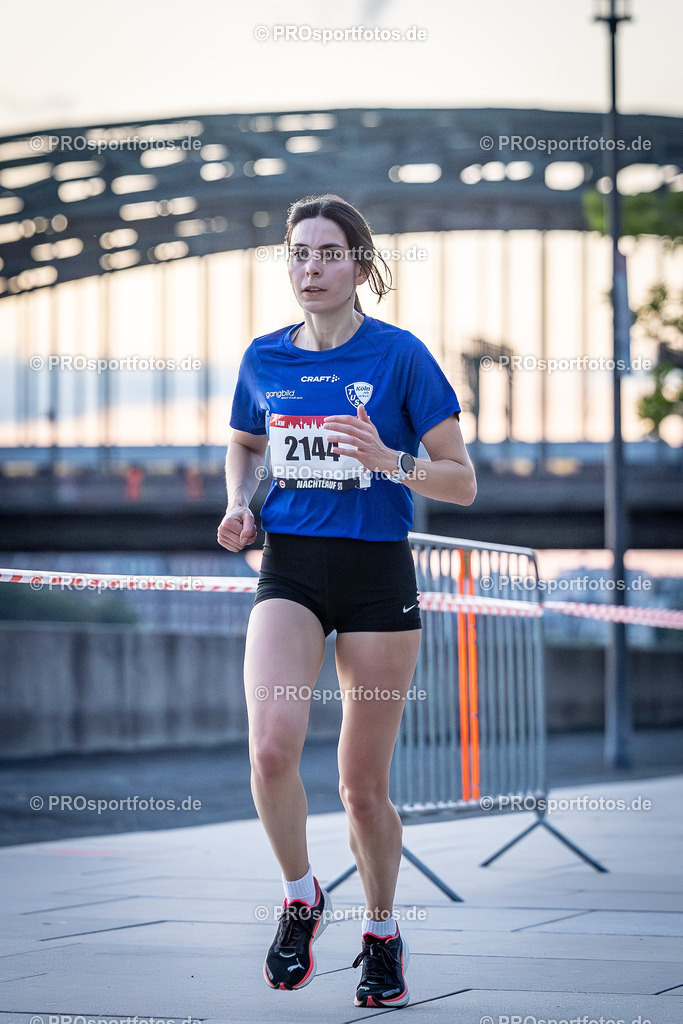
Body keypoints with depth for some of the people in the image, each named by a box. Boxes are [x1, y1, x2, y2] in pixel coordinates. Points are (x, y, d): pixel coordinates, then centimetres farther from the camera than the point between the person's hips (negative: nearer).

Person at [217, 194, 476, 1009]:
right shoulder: (264, 358, 6)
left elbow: (462, 483, -3)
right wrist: (238, 504, 5)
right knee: (271, 749, -21)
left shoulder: (399, 355, -5)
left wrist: (391, 461, -21)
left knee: (364, 783, 4)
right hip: (289, 569, 2)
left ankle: (383, 933, 29)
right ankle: (300, 897, 6)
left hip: (377, 574, -2)